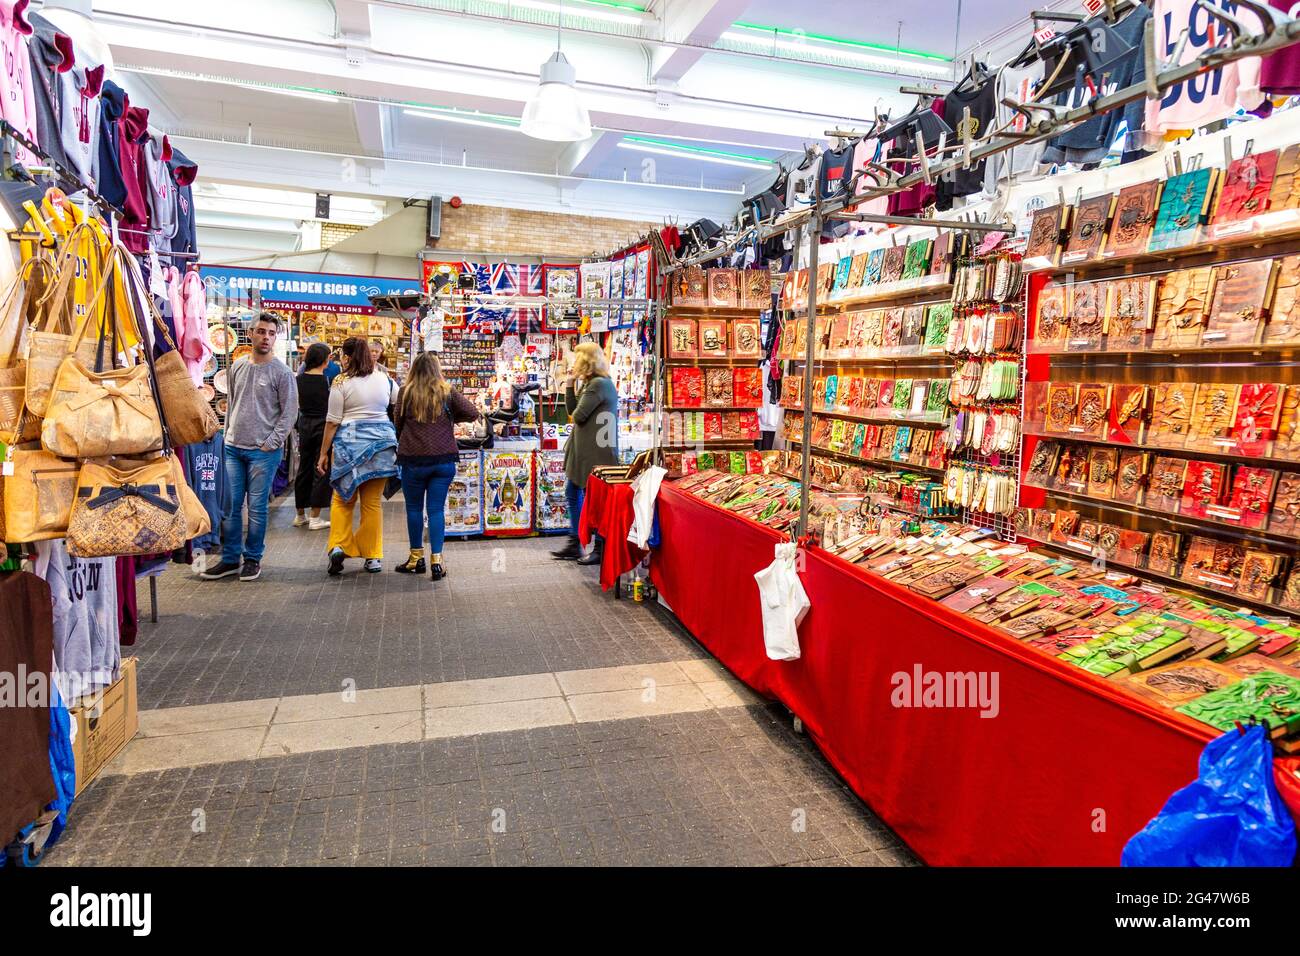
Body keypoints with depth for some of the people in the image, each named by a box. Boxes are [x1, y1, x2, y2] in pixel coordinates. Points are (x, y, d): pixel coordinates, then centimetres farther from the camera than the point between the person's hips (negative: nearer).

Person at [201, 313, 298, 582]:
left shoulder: (282, 372, -4)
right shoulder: (237, 367, 10)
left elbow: (289, 412, -5)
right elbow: (230, 405, 18)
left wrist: (272, 443, -10)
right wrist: (228, 435, 10)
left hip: (263, 451, -5)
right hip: (233, 448, 5)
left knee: (257, 507, 1)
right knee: (230, 506, 7)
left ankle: (252, 559, 14)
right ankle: (230, 559, 18)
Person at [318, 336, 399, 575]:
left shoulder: (341, 382, -3)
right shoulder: (384, 379, 6)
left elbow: (332, 421, -3)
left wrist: (323, 453, 4)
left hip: (349, 442, -2)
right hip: (381, 441, 3)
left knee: (342, 499, 13)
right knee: (373, 502, 8)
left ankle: (338, 546, -1)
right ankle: (373, 557, 12)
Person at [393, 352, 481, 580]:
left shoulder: (406, 392, -3)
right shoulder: (447, 391, 0)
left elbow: (398, 422, 5)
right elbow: (473, 414, -2)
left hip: (413, 459, -1)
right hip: (444, 459, 1)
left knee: (414, 508, 13)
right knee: (436, 509, 5)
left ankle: (416, 558, 21)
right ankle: (436, 560, 0)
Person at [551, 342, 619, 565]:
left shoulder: (599, 384, -18)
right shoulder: (588, 383, 14)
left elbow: (577, 415, -19)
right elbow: (572, 410, 10)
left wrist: (575, 415, 3)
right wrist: (570, 385, 5)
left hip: (595, 453, -11)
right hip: (582, 450, 11)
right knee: (572, 493, 17)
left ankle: (600, 550, 9)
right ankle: (574, 545, 27)